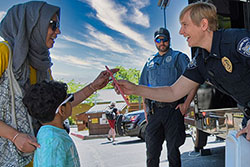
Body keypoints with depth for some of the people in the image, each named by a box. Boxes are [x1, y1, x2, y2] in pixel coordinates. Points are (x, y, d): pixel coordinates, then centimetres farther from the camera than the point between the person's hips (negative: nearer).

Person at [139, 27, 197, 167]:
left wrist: (186, 104, -11)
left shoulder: (179, 57, 6)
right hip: (153, 112, 4)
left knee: (173, 150, 2)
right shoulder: (150, 62, 20)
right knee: (152, 151, 5)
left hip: (173, 109, -4)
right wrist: (146, 110, 13)